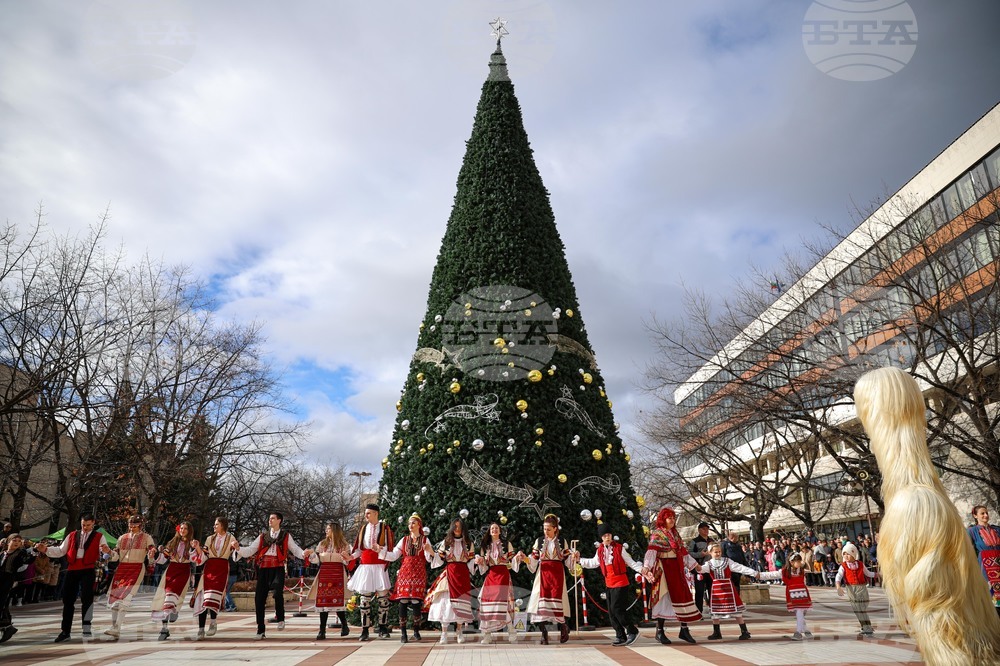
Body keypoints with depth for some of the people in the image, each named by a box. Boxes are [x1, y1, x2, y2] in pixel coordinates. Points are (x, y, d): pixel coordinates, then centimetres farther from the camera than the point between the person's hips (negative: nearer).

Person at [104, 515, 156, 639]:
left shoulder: (146, 538, 5)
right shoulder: (122, 538, 16)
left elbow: (152, 553, -4)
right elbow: (116, 555, 14)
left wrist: (152, 553, -27)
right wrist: (109, 551, -8)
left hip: (137, 568, -5)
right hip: (121, 568, 5)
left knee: (125, 597, -15)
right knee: (113, 596, 3)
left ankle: (117, 629, -15)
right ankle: (114, 626, 15)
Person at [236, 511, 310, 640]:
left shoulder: (286, 536, 13)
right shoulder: (263, 536, 19)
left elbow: (295, 549, 8)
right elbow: (251, 550, 12)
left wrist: (304, 553, -11)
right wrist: (239, 548, -4)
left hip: (277, 568, -3)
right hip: (263, 568, 3)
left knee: (278, 592, -25)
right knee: (259, 598, 0)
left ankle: (280, 619, 1)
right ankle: (261, 631, 12)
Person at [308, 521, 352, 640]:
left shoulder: (343, 544, 6)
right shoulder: (322, 544, 14)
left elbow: (348, 560, 4)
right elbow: (316, 560, 12)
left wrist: (346, 557, -17)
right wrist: (312, 554, -6)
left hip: (338, 573, -3)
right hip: (324, 574, 3)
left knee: (338, 601, -5)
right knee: (323, 601, -3)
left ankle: (344, 626, 15)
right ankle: (322, 631, 2)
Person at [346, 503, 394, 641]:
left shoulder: (384, 527, 2)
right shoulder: (363, 528, 11)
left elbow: (389, 547, 0)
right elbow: (359, 548, 14)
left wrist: (380, 549, -20)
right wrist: (352, 556, -5)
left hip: (379, 565, -2)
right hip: (365, 566, 2)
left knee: (383, 596, -3)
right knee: (364, 597, 1)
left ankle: (382, 628, 10)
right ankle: (364, 630, 8)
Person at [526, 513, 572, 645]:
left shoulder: (562, 542, 7)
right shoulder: (539, 541, 7)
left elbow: (568, 560, 8)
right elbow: (533, 560, 6)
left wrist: (574, 557, -11)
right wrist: (525, 557, -12)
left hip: (557, 574, -1)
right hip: (543, 574, 1)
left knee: (557, 600, -6)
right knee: (541, 599, -6)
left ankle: (563, 627, 18)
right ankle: (544, 633, 6)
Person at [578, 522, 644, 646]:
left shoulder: (619, 548, -9)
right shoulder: (600, 550, 6)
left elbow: (631, 563, -7)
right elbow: (593, 563, 20)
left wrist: (643, 571, -19)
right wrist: (579, 559, 15)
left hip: (621, 583, -6)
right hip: (609, 584, 6)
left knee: (616, 608, -12)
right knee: (611, 611, 7)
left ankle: (632, 631, 4)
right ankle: (621, 636, 18)